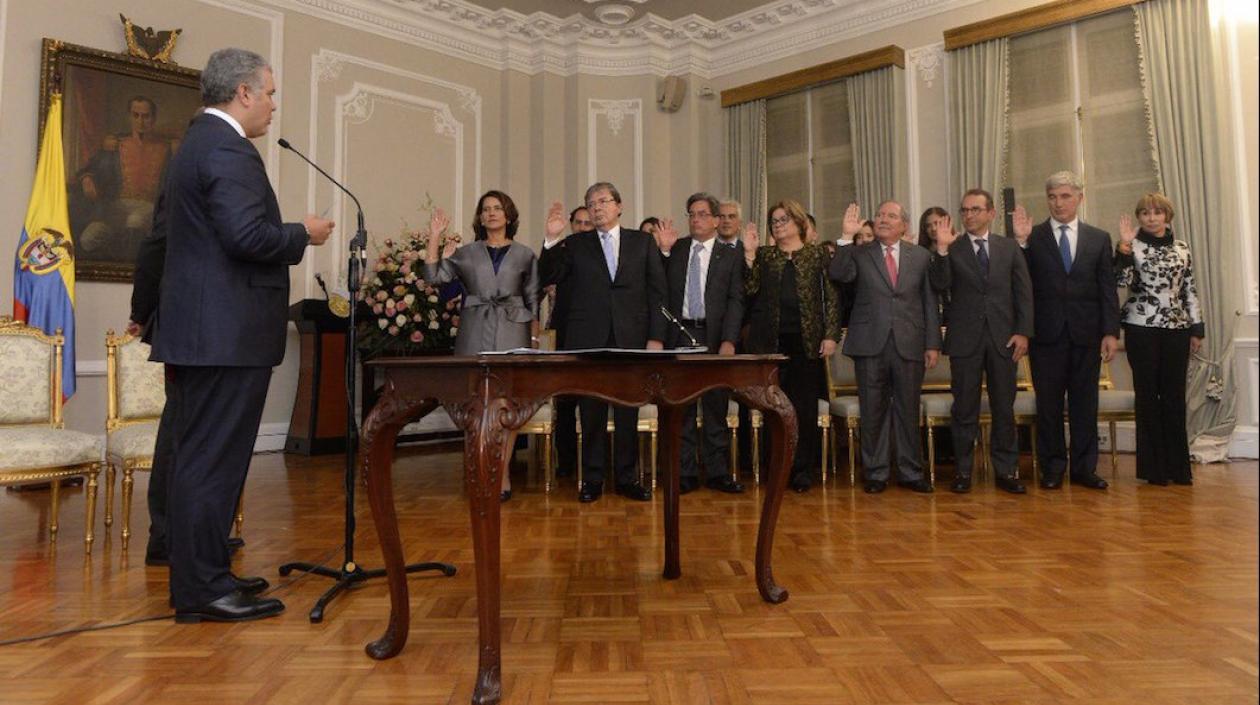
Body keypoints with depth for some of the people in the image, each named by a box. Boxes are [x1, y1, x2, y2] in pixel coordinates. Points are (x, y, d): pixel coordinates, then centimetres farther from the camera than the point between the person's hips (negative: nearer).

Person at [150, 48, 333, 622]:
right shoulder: (228, 150, -13)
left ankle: (200, 575, 25)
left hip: (197, 330, 11)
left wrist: (291, 235, 21)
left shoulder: (198, 142, 20)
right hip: (226, 332, -11)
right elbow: (248, 235, -24)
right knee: (214, 459, -5)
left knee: (198, 456, 14)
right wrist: (304, 234, -7)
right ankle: (203, 590, 3)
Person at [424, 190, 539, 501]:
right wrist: (434, 237, -3)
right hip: (475, 335, 1)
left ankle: (499, 473, 4)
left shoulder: (524, 255, 9)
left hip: (512, 335, -1)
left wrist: (534, 339, 2)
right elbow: (433, 277, 1)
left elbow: (533, 300, 9)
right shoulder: (466, 253, 11)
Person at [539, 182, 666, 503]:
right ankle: (592, 479, 14)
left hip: (631, 339, 0)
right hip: (588, 339, 0)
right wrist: (552, 239, -10)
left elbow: (657, 292, 6)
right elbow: (547, 278, 3)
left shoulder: (643, 242, 11)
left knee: (628, 411, 5)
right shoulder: (575, 244, 11)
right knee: (591, 412, 4)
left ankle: (627, 477, 16)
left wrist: (656, 337, -2)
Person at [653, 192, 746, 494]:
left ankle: (717, 472, 15)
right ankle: (686, 473, 13)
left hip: (714, 337, -1)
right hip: (679, 335, 1)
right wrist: (664, 251, -6)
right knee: (681, 409, 4)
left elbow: (735, 301, -1)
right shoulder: (674, 249, 9)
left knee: (716, 408, 5)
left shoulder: (731, 257, 6)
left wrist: (728, 341, -12)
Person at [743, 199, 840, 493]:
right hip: (770, 340, 1)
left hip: (807, 340, -1)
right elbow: (750, 289, -3)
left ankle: (802, 469, 9)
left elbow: (831, 296, 3)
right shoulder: (763, 255, 12)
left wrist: (830, 335, -5)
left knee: (805, 405, 1)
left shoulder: (818, 254, 7)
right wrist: (749, 253, -7)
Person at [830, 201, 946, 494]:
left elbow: (930, 302, 9)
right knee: (873, 412, 4)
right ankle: (876, 473, 14)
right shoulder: (859, 254, 8)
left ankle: (911, 473, 19)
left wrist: (932, 344, 4)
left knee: (908, 410, 7)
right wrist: (847, 237, -14)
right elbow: (838, 275, -12)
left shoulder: (921, 256, 11)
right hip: (870, 344, -1)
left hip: (909, 345, 1)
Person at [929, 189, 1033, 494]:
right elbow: (941, 287, -11)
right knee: (965, 409, 4)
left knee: (1004, 408, 7)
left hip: (1004, 339, 2)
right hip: (965, 338, -1)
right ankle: (962, 470, 12)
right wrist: (942, 249, -20)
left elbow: (1024, 292, 6)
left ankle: (1005, 470, 17)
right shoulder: (952, 249, 3)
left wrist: (1023, 332, -3)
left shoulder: (1010, 247, 8)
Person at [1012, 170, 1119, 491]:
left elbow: (1108, 290, 7)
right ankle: (1052, 468, 13)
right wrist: (1021, 242, -15)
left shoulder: (1099, 239, 10)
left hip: (1085, 333, 2)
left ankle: (1084, 468, 16)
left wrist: (1111, 332, -1)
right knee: (1048, 404, 3)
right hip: (1046, 333, -2)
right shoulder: (1032, 237, 3)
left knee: (1085, 403, 7)